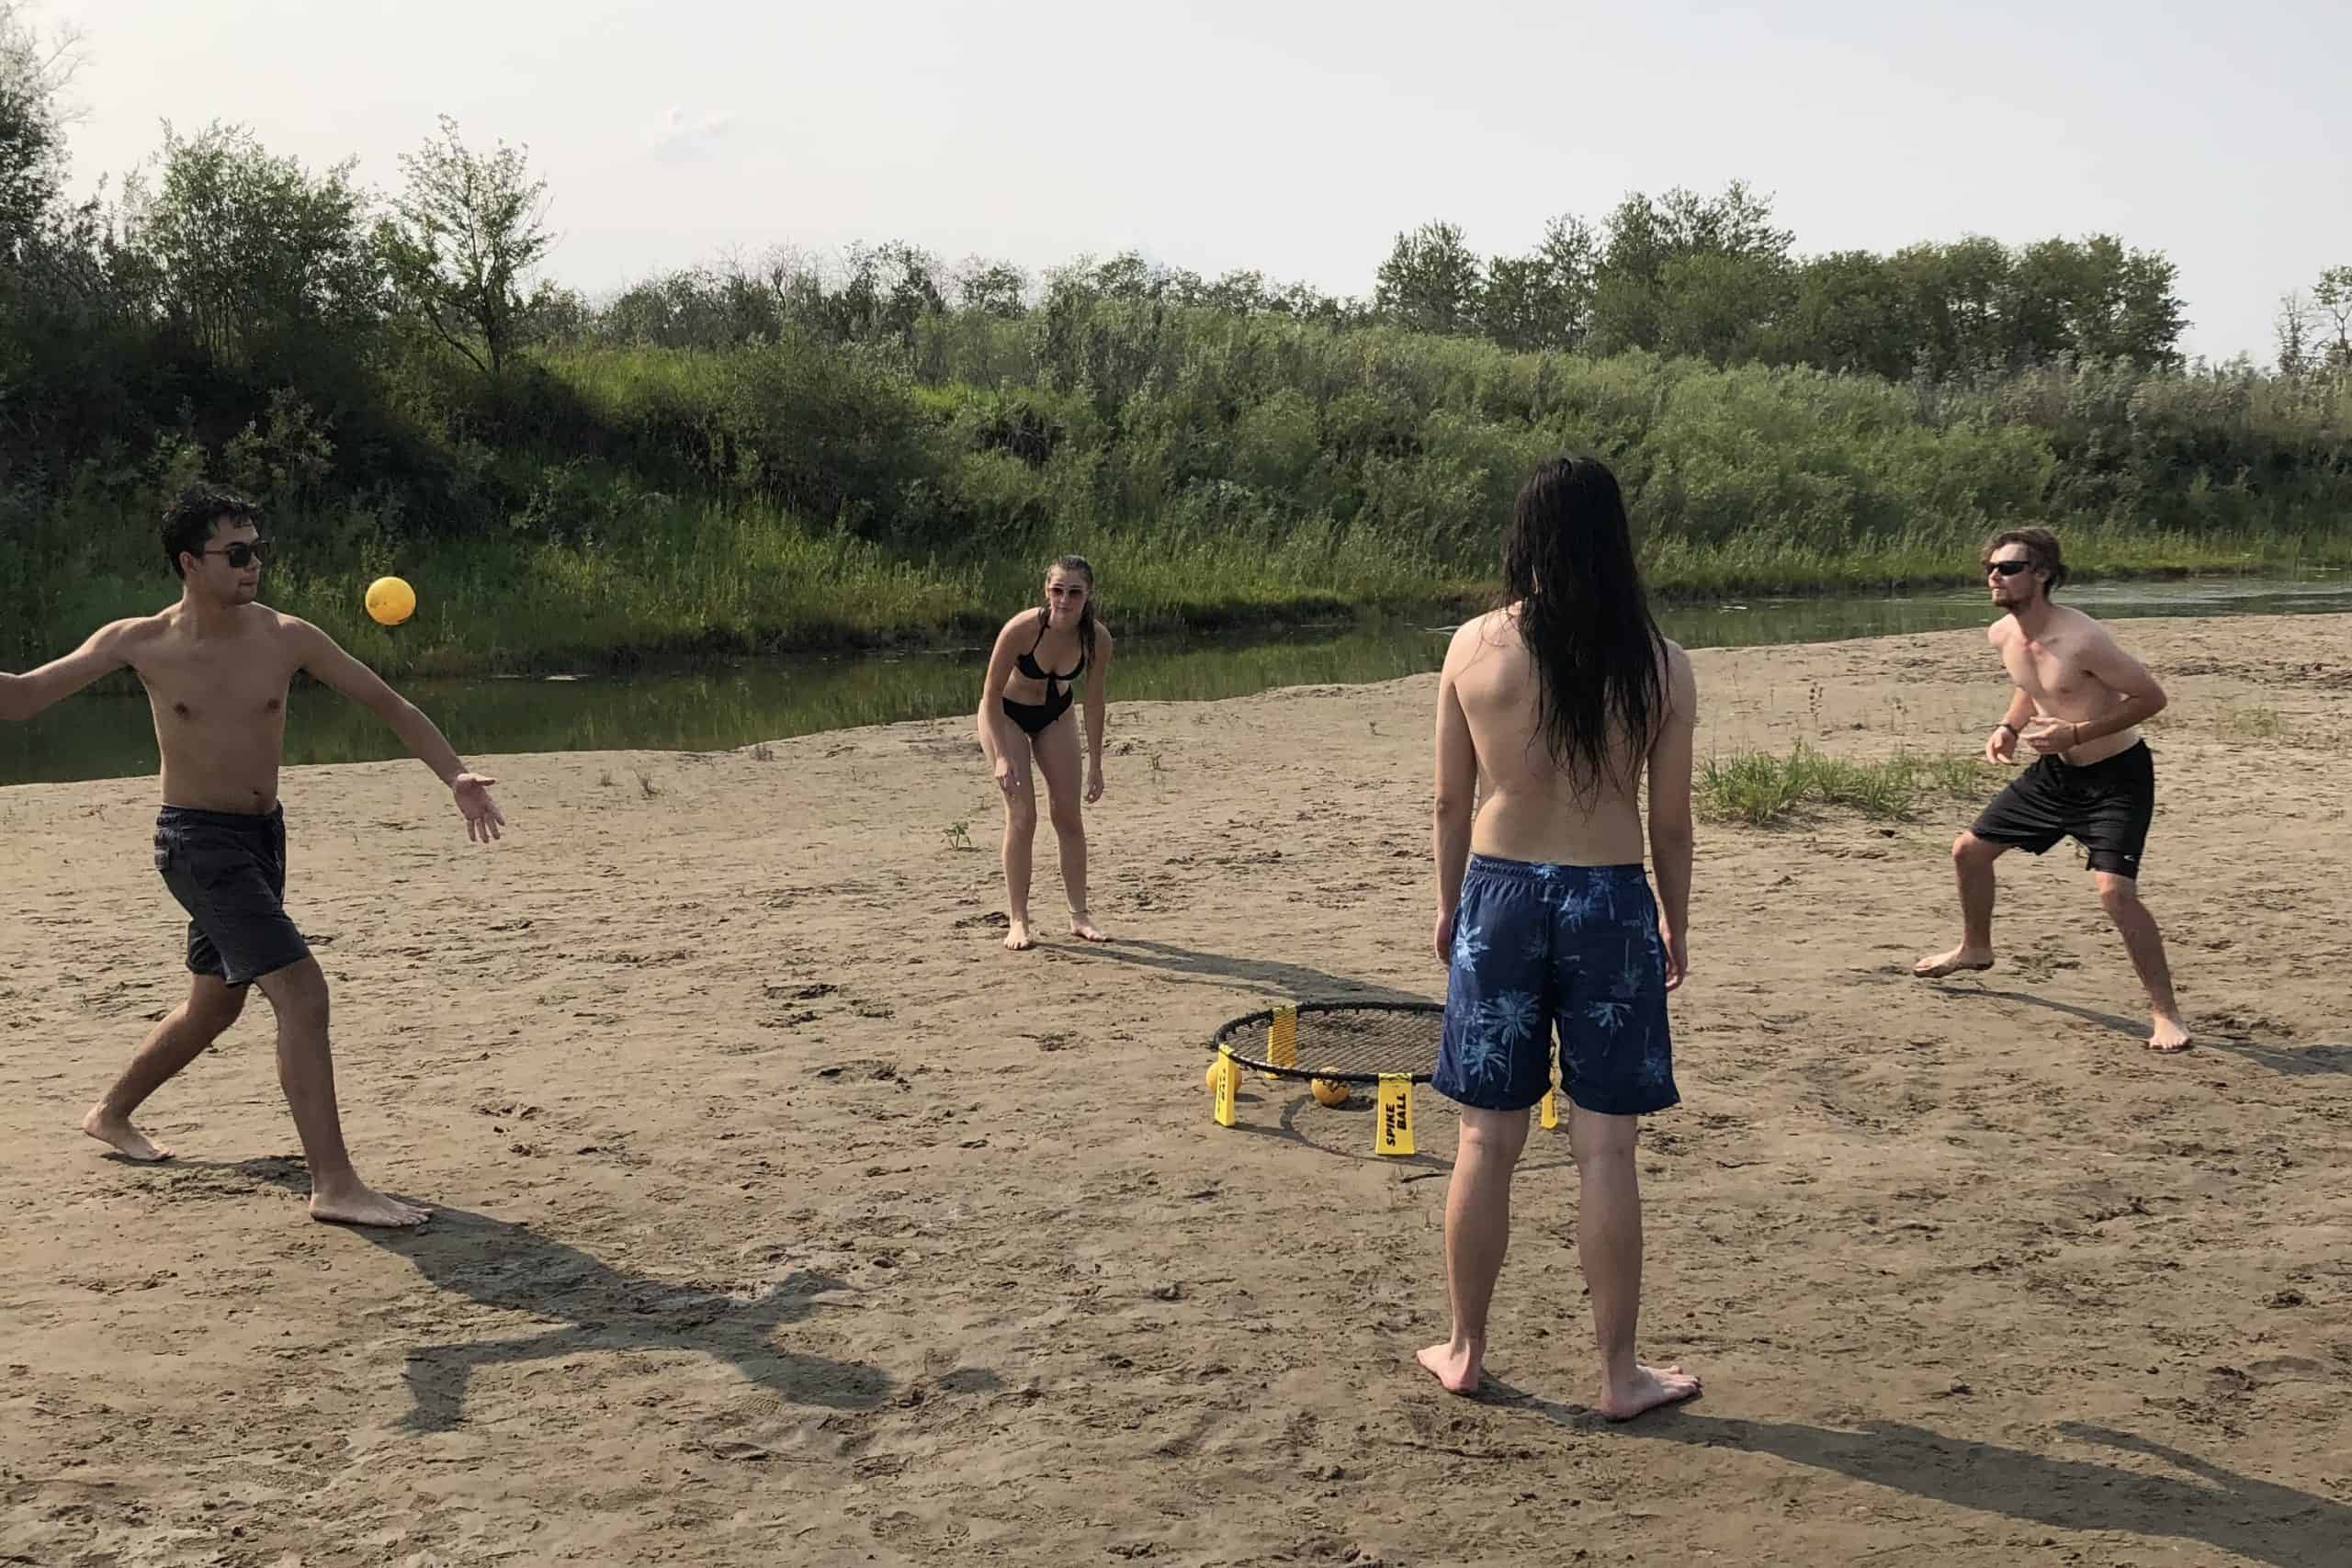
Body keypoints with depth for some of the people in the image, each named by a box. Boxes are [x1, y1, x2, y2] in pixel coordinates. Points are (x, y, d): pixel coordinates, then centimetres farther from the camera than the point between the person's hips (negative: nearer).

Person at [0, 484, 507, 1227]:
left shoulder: (286, 637, -4)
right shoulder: (140, 643, -8)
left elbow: (388, 703, -2)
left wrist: (455, 776, -14)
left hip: (264, 833, 5)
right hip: (197, 838, -5)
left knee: (216, 1002, 20)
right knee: (302, 991, -19)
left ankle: (112, 1114, 46)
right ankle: (334, 1185, -17)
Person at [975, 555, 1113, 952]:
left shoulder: (1097, 637, -24)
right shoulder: (1021, 629, -35)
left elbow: (1094, 702, -10)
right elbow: (991, 693, -24)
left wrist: (1095, 766, -7)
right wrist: (1002, 757, -28)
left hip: (1055, 714, 4)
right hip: (1006, 713, -3)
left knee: (1069, 816, 3)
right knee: (1022, 818, -10)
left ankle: (1079, 915, 14)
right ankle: (1018, 921, -3)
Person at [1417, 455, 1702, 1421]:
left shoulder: (1474, 649, -4)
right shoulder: (1659, 666, -5)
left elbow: (1452, 802, 2)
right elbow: (1670, 821, 0)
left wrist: (1449, 905, 16)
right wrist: (1674, 924, 14)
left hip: (1500, 894, 1)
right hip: (1610, 903, -1)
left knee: (1486, 1142, 10)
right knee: (1605, 1150, 7)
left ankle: (1464, 1351, 23)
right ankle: (1619, 1374, 17)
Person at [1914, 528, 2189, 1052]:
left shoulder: (2081, 639, -28)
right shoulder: (2001, 636, -4)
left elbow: (2151, 697, -21)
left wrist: (2076, 734, -27)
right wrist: (2009, 727, 0)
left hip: (2116, 775, -8)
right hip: (2054, 772, 8)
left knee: (2115, 890, -24)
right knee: (1969, 850, 14)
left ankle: (2166, 1013, -9)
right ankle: (1976, 949, 41)